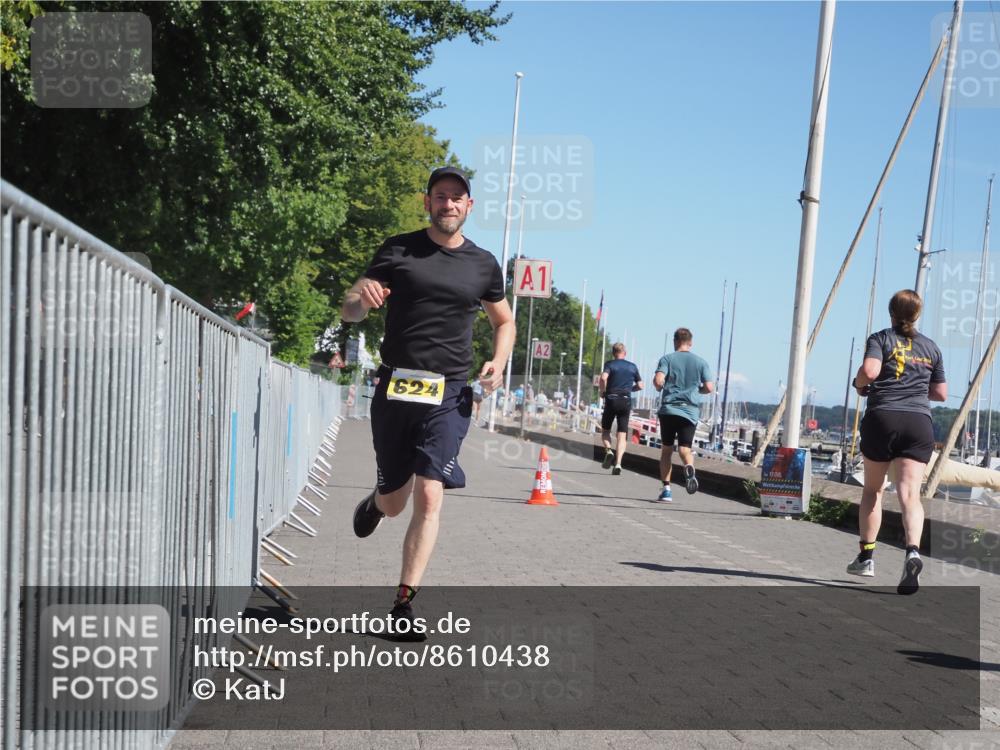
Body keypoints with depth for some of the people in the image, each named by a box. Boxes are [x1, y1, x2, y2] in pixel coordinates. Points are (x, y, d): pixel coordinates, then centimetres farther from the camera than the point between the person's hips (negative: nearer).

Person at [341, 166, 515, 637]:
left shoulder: (483, 264, 9)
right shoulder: (397, 250, 4)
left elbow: (504, 321, 23)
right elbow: (350, 311, 4)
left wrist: (498, 362, 3)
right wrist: (362, 298, -20)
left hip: (449, 396, 0)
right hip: (395, 389, 0)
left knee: (429, 499, -13)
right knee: (394, 503, 10)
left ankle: (404, 603, -8)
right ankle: (374, 503, 48)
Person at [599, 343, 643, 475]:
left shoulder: (610, 364, 2)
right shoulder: (632, 366, 11)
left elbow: (603, 377, -18)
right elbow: (640, 386, 10)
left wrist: (602, 391, -3)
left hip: (611, 399, -2)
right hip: (626, 401, 2)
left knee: (605, 430, 15)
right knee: (622, 434, 1)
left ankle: (608, 450, -12)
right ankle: (618, 463, -12)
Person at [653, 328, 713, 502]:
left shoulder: (667, 359, 2)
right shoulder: (701, 362, 8)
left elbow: (658, 381, -12)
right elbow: (709, 388, 3)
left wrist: (659, 387, 11)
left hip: (668, 409, -1)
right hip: (690, 411, 1)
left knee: (666, 449, 9)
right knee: (684, 448, -1)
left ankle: (666, 488, 5)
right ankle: (689, 467, -35)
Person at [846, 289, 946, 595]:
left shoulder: (880, 339, 5)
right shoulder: (930, 347, 16)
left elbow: (870, 370, -14)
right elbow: (941, 393, 20)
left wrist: (860, 385, 7)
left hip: (882, 417, -1)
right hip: (919, 422, 2)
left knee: (872, 489, 16)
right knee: (910, 493, -10)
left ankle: (866, 556, 20)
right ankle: (913, 550, -34)